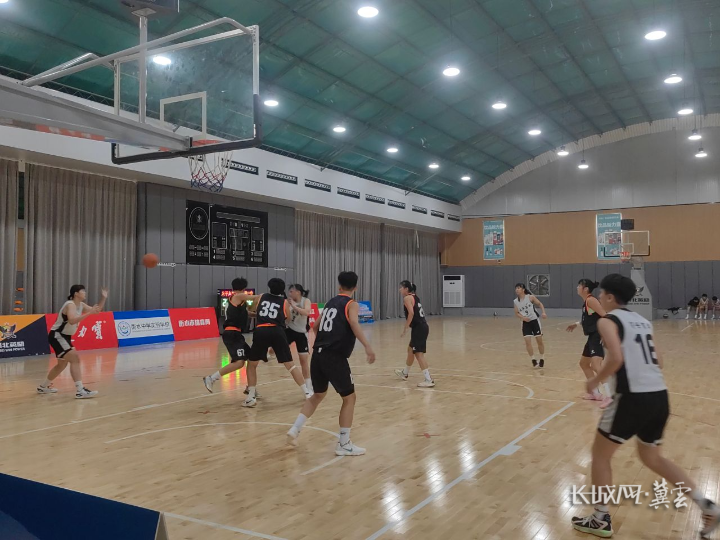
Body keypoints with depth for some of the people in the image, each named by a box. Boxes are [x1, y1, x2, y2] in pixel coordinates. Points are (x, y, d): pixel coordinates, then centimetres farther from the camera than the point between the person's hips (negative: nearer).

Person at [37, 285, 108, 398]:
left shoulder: (81, 305, 5)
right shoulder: (70, 304, -21)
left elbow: (97, 311, 13)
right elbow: (72, 320, -39)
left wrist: (103, 298, 0)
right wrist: (89, 313, -40)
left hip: (65, 337, 11)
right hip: (57, 336, -11)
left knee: (62, 364, 22)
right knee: (75, 359, -22)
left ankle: (43, 386, 41)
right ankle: (80, 390, -27)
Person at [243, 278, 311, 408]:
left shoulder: (261, 297, 21)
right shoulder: (284, 302, 17)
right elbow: (287, 318, 32)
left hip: (261, 332, 0)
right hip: (277, 332, 0)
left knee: (251, 364, 18)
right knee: (290, 365, 10)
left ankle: (251, 398, 12)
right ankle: (307, 393, 10)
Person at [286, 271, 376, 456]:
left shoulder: (331, 303, 19)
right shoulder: (351, 304, -1)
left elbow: (315, 326, 30)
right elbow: (354, 324, -22)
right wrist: (367, 346, -33)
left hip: (318, 354, 7)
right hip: (335, 357, -7)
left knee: (318, 395, 24)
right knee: (349, 398, 6)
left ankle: (294, 431, 20)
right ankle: (344, 444, 8)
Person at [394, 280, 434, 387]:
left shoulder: (407, 298, -9)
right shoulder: (414, 297, 18)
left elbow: (411, 313, -21)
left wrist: (405, 328, -19)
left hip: (418, 328, -10)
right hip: (422, 327, 10)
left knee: (418, 353, -10)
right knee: (411, 350, 24)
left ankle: (429, 380, -14)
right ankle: (405, 373, 43)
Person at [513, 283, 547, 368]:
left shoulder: (530, 297, -8)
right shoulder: (515, 302, 0)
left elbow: (539, 304, 1)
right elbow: (516, 313, 7)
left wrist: (543, 312, -15)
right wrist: (523, 317, -12)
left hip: (534, 320, -2)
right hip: (526, 323, 2)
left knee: (539, 340, 5)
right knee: (527, 341, -8)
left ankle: (542, 360, 23)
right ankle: (534, 361, 5)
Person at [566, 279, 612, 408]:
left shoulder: (591, 300, -13)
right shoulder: (586, 302, 15)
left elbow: (605, 316, -21)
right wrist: (577, 324, 29)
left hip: (598, 336, -11)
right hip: (593, 337, 11)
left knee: (596, 365, -23)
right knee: (583, 363, 20)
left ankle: (609, 396, -24)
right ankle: (596, 393, 27)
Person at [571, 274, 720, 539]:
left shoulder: (608, 320, -5)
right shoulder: (641, 321, 18)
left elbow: (616, 358, -21)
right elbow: (658, 362, 19)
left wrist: (595, 381, -6)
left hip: (633, 398, -8)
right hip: (659, 396, 8)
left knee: (600, 454, 11)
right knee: (652, 458, 26)